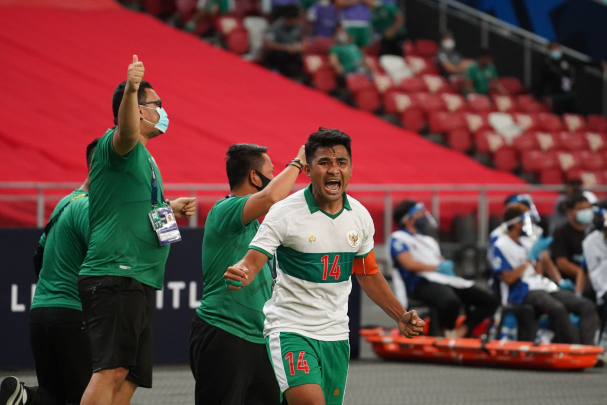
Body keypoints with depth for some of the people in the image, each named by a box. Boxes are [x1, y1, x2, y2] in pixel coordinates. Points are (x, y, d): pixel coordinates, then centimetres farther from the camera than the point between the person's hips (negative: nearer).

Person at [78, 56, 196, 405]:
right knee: (112, 370, -22)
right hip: (116, 277, -10)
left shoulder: (145, 158, 24)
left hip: (139, 283, 10)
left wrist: (170, 208, 20)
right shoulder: (116, 145, -6)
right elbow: (127, 132, -31)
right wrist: (130, 89, -49)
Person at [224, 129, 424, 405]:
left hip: (335, 335, 6)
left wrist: (400, 316, 14)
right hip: (289, 329, -6)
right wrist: (240, 275, -42)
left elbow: (368, 274, 18)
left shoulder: (360, 216, 4)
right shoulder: (285, 214, -13)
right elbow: (252, 262, -19)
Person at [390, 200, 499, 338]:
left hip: (446, 279, 9)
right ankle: (449, 332, -14)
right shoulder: (398, 238, 5)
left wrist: (447, 266, -1)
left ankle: (462, 331, -12)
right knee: (451, 301, -41)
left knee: (490, 301, -5)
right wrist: (437, 267, -3)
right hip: (422, 283, -9)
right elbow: (410, 264, -10)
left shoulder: (428, 240, 31)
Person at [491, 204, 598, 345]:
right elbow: (509, 278, -12)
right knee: (557, 308, -38)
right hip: (521, 292, -8)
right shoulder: (500, 246, -2)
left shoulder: (524, 243, 23)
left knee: (587, 306, -11)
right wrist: (529, 259, -11)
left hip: (541, 286, 9)